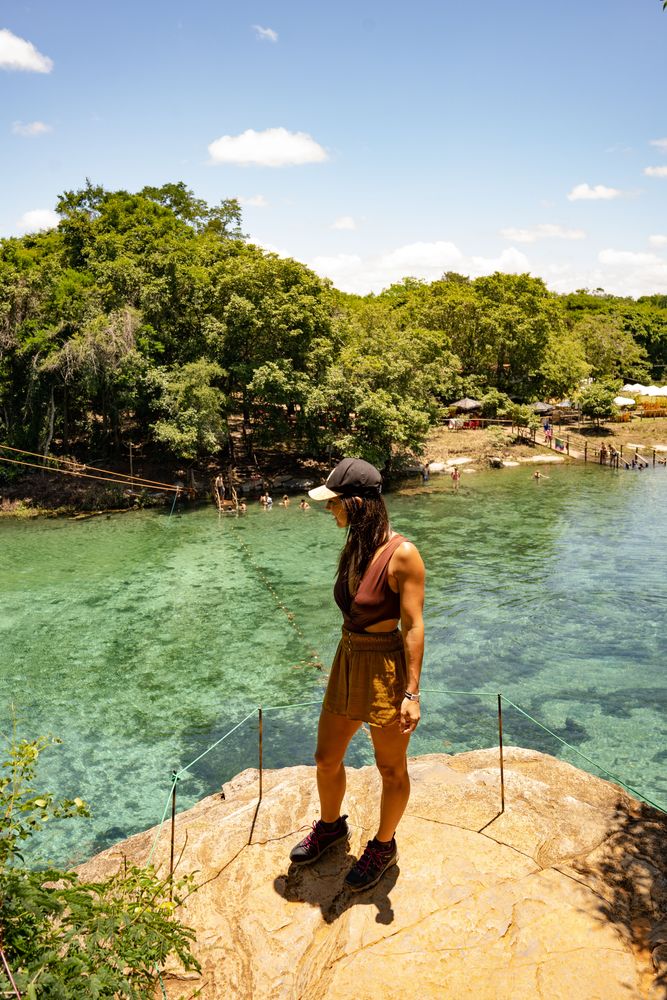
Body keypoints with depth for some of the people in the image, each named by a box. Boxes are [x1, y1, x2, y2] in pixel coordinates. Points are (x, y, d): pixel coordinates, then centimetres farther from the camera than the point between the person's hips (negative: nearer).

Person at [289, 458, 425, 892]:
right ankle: (330, 826, 49)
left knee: (391, 771, 15)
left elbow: (413, 627, -20)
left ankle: (383, 846, 40)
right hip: (347, 662, 8)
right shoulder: (353, 547, 1)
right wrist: (347, 658, 19)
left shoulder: (402, 555, -22)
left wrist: (412, 692, -20)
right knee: (327, 758, 21)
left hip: (386, 671, -7)